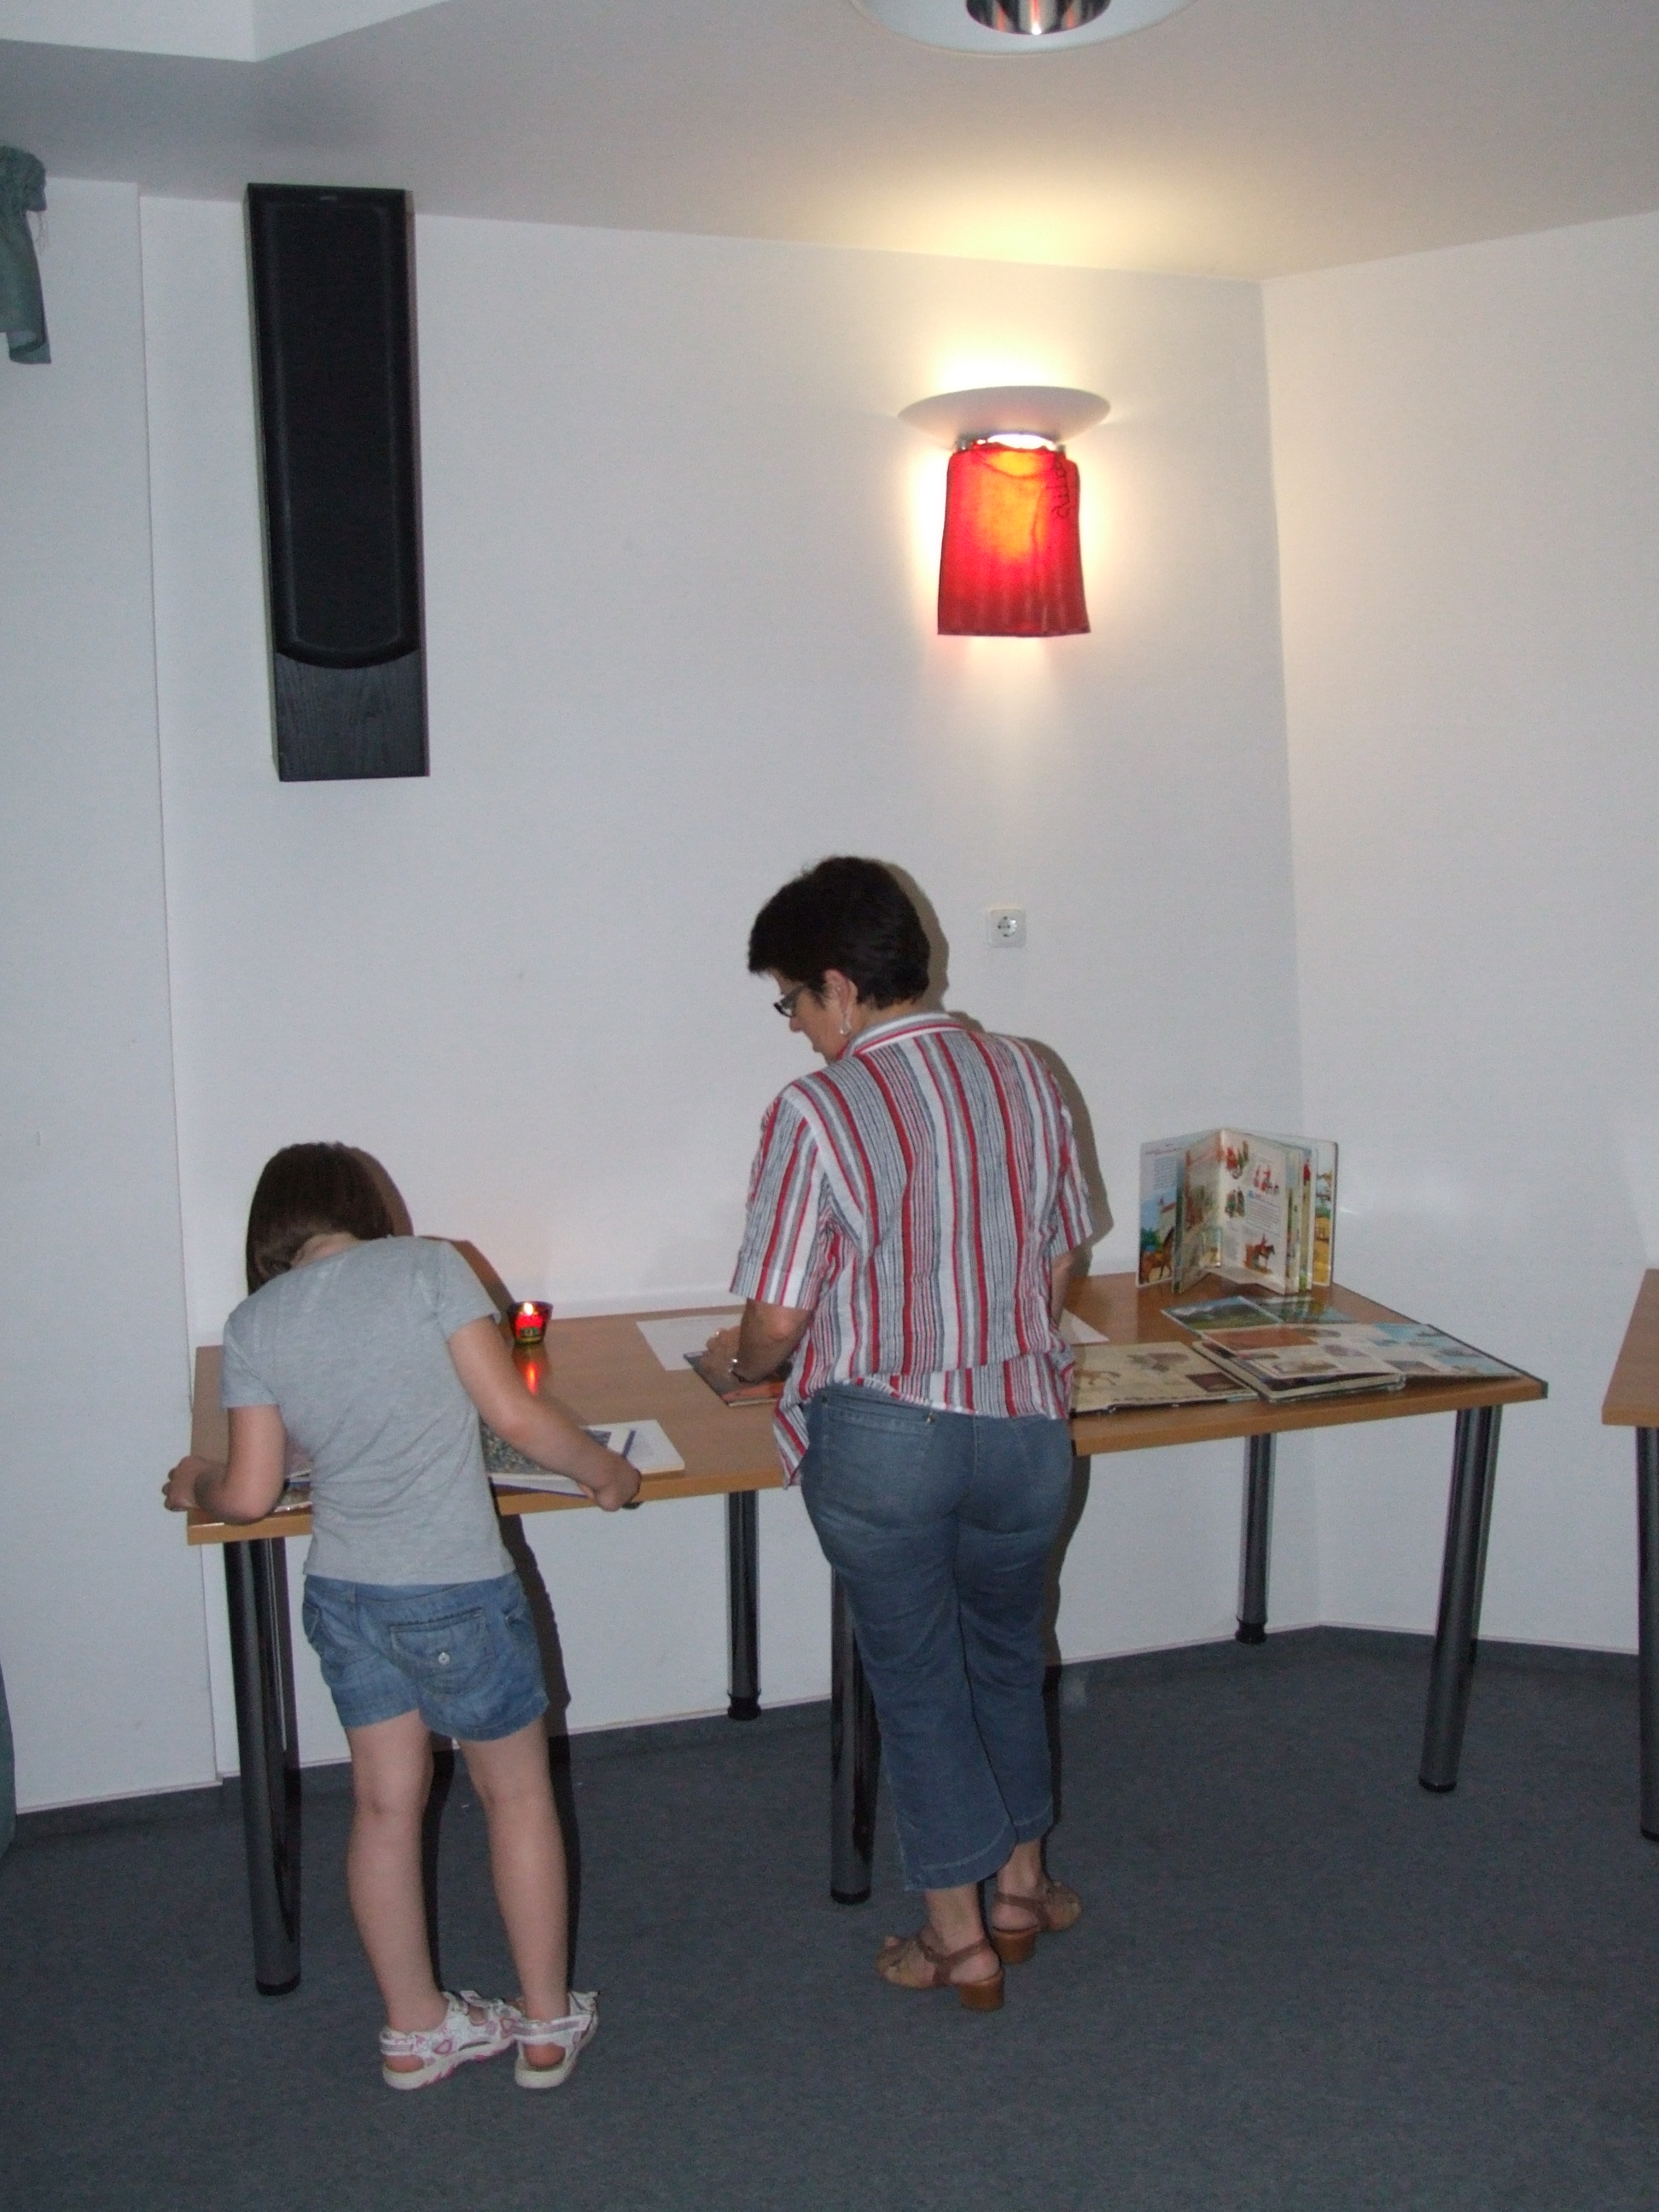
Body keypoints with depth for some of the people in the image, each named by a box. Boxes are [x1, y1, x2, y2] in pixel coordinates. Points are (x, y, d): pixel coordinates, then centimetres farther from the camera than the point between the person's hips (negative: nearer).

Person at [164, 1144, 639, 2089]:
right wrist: (608, 1470, 2)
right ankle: (547, 2022, 26)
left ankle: (416, 2029, 30)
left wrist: (196, 1485, 25)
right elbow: (515, 1413, -13)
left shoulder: (252, 1324, 2)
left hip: (343, 1593, 4)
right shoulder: (426, 1266, -9)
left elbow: (249, 1495, 3)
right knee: (518, 1796, 13)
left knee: (387, 1805, 17)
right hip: (456, 1591, -4)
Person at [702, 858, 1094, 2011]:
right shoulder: (1026, 1075, 0)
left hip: (879, 1434, -4)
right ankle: (1021, 1887, 40)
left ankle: (959, 1937, 26)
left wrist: (738, 1358, 9)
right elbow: (1060, 1265, 9)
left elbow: (778, 1318, -14)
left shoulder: (817, 1112, -15)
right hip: (1023, 1424, 5)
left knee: (916, 1679, 14)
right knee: (1007, 1656, 26)